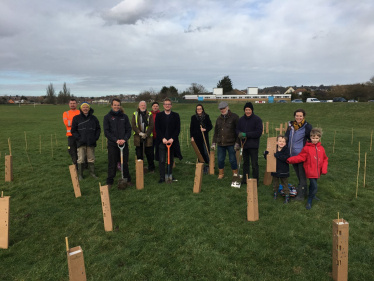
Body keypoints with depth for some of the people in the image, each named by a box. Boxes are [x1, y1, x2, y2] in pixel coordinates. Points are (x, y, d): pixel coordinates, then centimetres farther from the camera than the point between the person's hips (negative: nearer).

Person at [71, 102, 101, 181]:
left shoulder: (93, 118, 9)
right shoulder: (76, 118, 3)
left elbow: (98, 129, 14)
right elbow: (73, 130, 4)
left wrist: (96, 137, 2)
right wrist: (78, 138, -7)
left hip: (91, 143, 2)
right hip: (81, 143, -2)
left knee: (91, 159, 9)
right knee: (81, 159, -1)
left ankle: (92, 172, 22)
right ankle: (80, 175, 9)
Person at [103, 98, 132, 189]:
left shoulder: (124, 116, 8)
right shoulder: (107, 117, 2)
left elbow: (129, 129, 6)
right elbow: (106, 132, -4)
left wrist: (125, 139, -12)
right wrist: (116, 140, -16)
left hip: (124, 144, 2)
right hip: (112, 145, -2)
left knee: (125, 163, 9)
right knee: (112, 164, 4)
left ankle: (127, 179, 23)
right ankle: (109, 182, 18)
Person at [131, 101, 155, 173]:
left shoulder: (149, 115, 5)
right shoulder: (135, 114, 6)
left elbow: (152, 125, -3)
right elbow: (133, 125, -1)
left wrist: (146, 134, -14)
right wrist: (139, 133, -13)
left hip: (148, 137, 0)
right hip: (138, 138, 1)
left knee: (150, 154, 5)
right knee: (139, 154, 6)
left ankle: (151, 168, 19)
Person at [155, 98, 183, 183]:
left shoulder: (176, 115, 6)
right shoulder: (159, 115, 5)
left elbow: (178, 129, 1)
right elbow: (157, 129, 0)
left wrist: (172, 139, -12)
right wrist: (163, 138, -12)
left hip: (172, 141, 1)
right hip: (161, 141, -1)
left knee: (171, 160, 10)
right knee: (162, 160, -2)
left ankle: (170, 175, 22)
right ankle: (162, 177, 5)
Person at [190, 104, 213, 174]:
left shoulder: (206, 117, 4)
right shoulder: (193, 117, 6)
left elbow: (210, 126, 7)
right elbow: (191, 128, 8)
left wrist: (205, 129, -11)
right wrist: (192, 137, 1)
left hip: (205, 137, -1)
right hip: (197, 138, 1)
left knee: (206, 152, -6)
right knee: (200, 153, 5)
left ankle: (208, 165, 12)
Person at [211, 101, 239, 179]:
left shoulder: (234, 117, -2)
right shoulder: (219, 118, 14)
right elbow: (216, 131, 19)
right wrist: (214, 142, 15)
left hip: (231, 143, -4)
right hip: (220, 143, 5)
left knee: (232, 160, 3)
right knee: (220, 160, 9)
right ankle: (221, 174, 27)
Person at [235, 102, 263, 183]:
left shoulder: (257, 119, -8)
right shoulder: (241, 119, 8)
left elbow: (259, 133, -14)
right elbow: (237, 129, 11)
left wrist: (246, 134, -19)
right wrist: (240, 134, -14)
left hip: (253, 145, -5)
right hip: (244, 144, 6)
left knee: (254, 164, -1)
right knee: (245, 163, 16)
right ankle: (245, 179, 28)